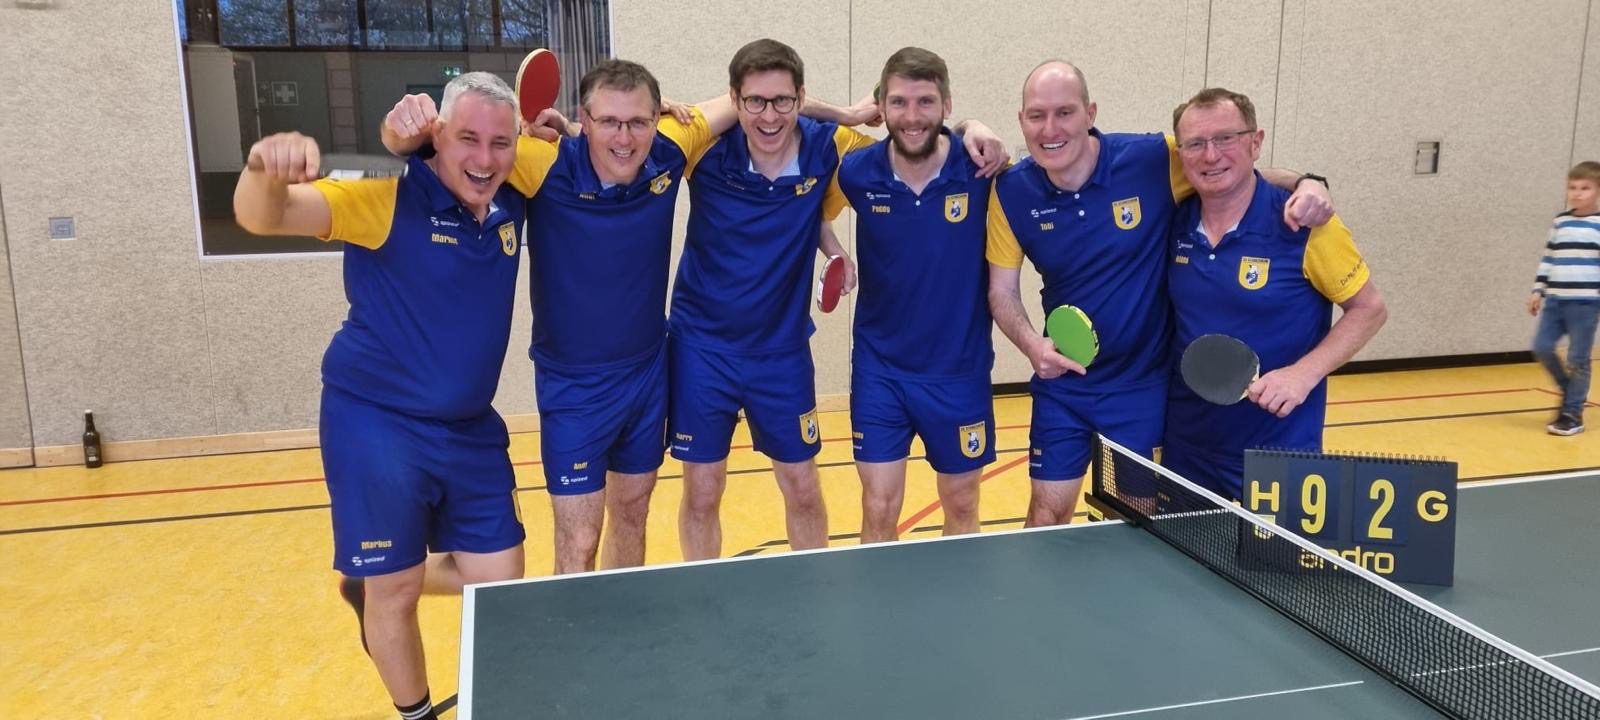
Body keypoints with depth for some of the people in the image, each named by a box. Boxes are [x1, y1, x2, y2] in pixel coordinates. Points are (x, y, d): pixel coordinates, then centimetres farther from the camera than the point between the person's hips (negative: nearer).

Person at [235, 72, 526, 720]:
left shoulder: (512, 200, -1)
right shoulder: (388, 197, -16)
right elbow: (263, 218, -27)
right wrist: (266, 173, -50)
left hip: (472, 430, 6)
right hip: (377, 425, -5)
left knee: (500, 581, 10)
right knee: (395, 588, 5)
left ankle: (370, 587, 37)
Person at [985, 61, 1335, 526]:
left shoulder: (1155, 161, -17)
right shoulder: (1011, 192, -11)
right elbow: (1002, 290, -2)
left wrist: (1304, 184, -22)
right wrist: (1032, 344, -21)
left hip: (1142, 382, -2)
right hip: (1062, 383, 2)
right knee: (1047, 515, 12)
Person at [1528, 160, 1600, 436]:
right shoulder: (1560, 222, 10)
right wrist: (1538, 291, 11)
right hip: (1555, 299, 5)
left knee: (1577, 359, 0)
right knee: (1542, 347, -2)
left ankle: (1572, 415, 10)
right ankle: (1571, 392, 22)